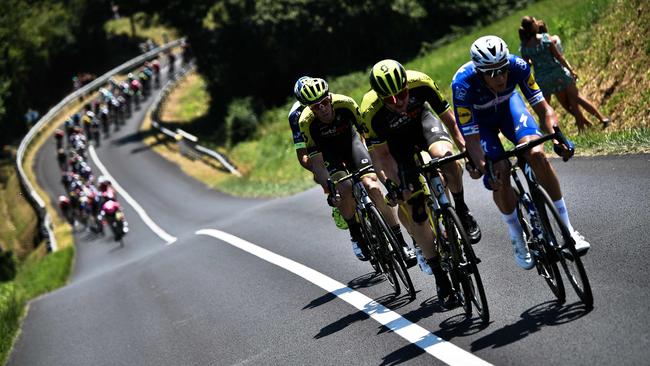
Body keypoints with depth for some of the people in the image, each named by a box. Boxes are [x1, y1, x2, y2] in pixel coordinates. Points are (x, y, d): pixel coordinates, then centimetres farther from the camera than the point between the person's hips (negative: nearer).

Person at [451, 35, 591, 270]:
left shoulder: (518, 66, -33)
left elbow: (542, 107, -27)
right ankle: (517, 240, 2)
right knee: (500, 174, -21)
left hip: (508, 104, 2)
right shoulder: (463, 84, -39)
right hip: (478, 119, -2)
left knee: (536, 154, -23)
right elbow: (471, 137, -37)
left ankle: (567, 228, -12)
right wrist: (483, 168, -51)